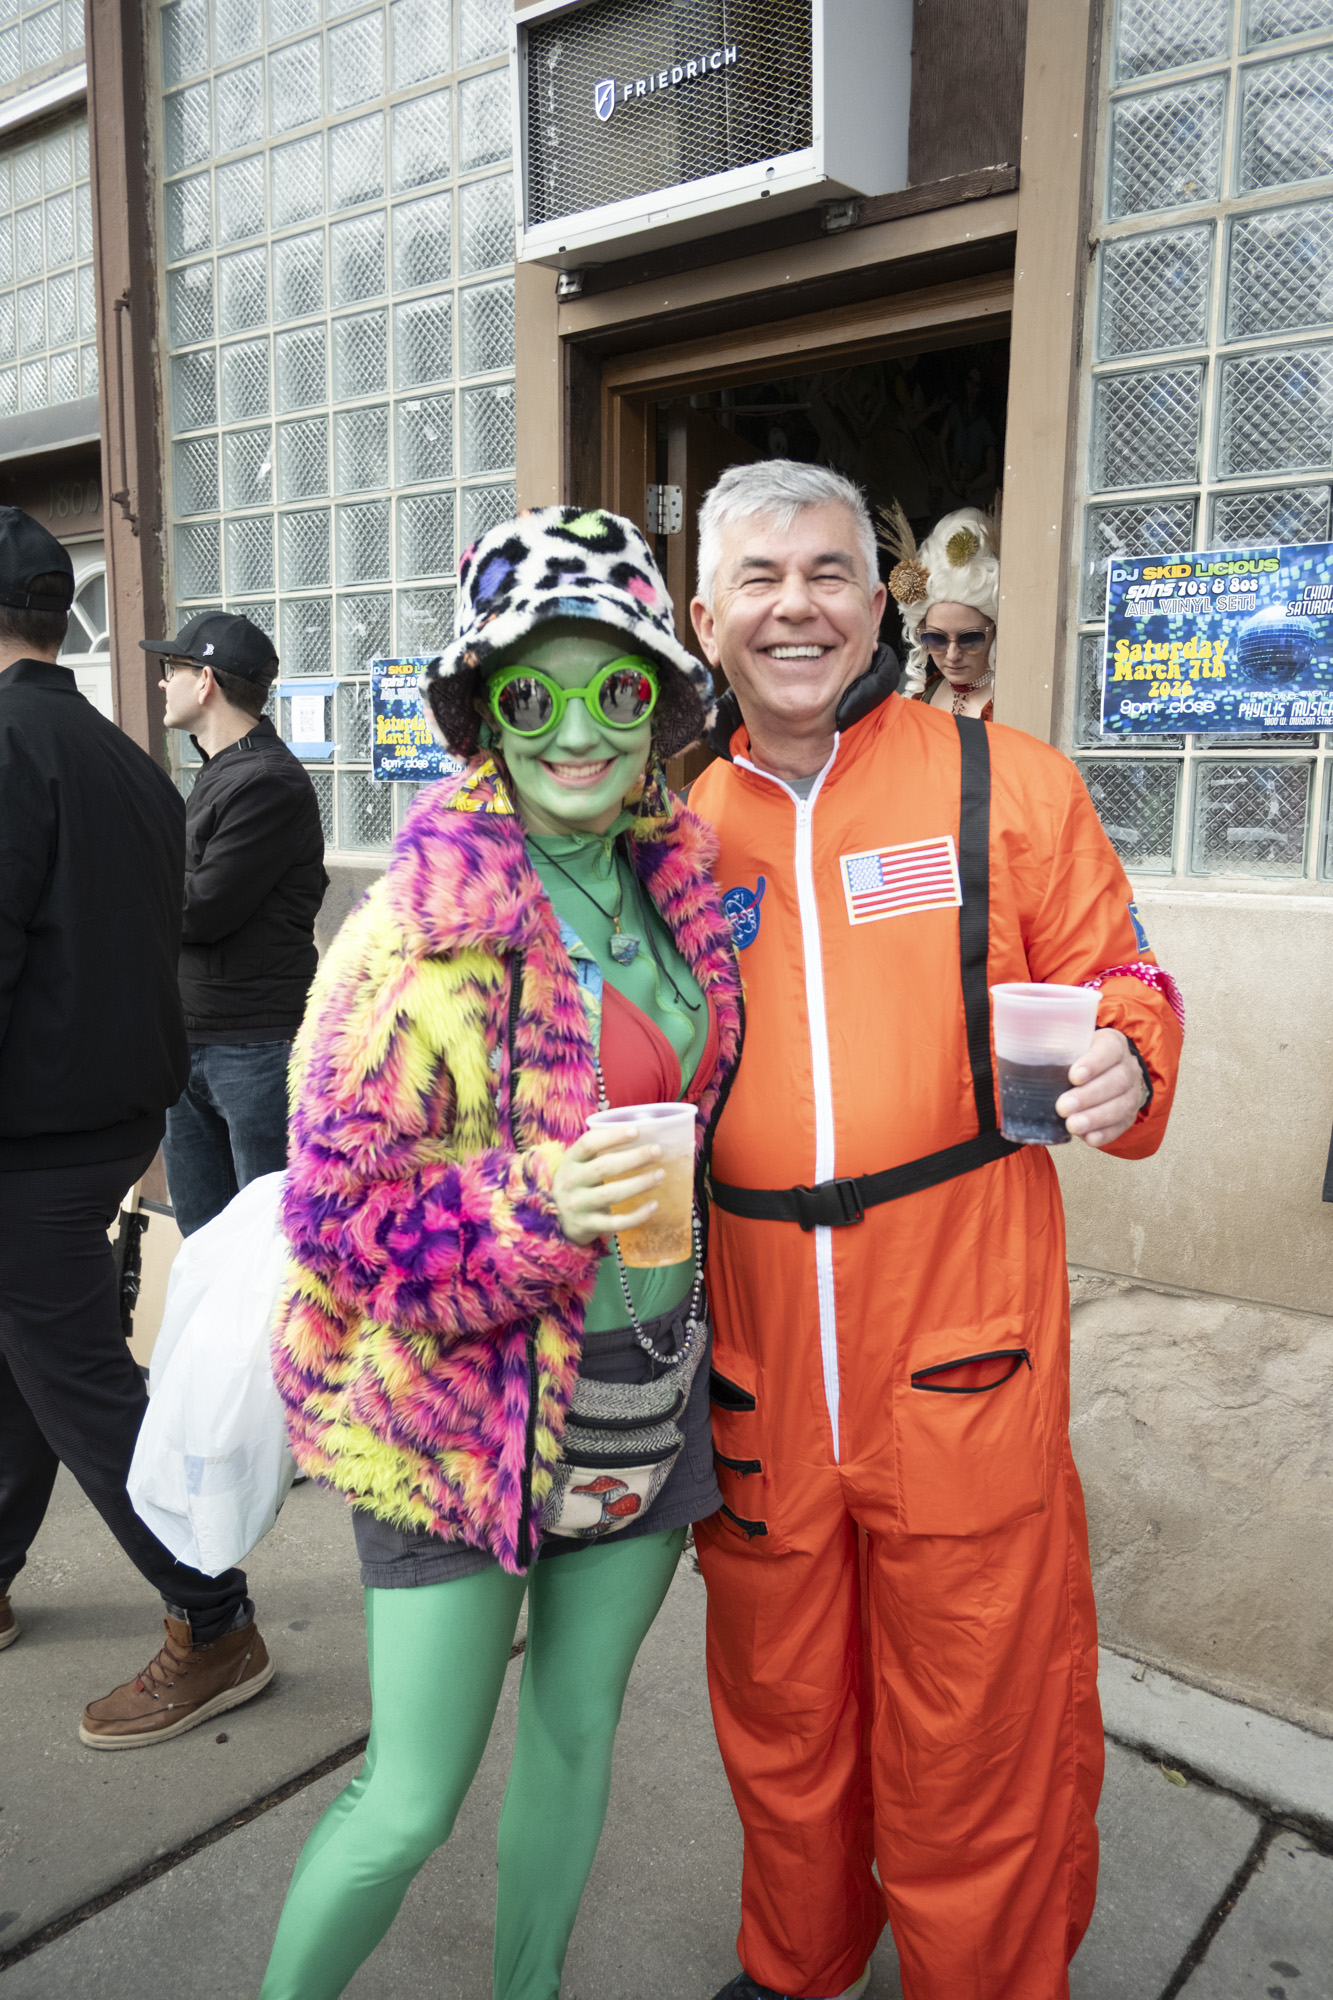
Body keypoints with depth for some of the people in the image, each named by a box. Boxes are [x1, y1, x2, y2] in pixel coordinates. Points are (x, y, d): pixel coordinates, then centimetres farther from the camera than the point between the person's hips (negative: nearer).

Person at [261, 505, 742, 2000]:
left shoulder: (678, 888, 1)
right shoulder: (424, 924, -18)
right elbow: (339, 1214, -18)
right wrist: (546, 1204, -31)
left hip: (648, 1396, 6)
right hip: (461, 1406, -6)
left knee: (578, 1727, 21)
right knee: (413, 1801, 5)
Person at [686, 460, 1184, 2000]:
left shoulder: (1005, 786, -1)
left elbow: (1117, 989, 2)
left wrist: (1120, 1069, -19)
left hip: (961, 1351, -3)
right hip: (755, 1355, 3)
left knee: (974, 1728, 11)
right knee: (778, 1713, 22)